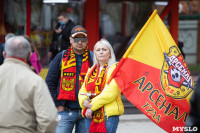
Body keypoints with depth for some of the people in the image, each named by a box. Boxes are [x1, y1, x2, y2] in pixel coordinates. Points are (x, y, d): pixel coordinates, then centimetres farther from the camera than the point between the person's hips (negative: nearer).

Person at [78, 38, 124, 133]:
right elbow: (83, 90, 17)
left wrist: (92, 105, -12)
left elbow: (110, 92, -12)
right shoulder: (91, 70, 20)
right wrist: (84, 101, -7)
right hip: (90, 115, 6)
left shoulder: (114, 69, -1)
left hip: (108, 114, -6)